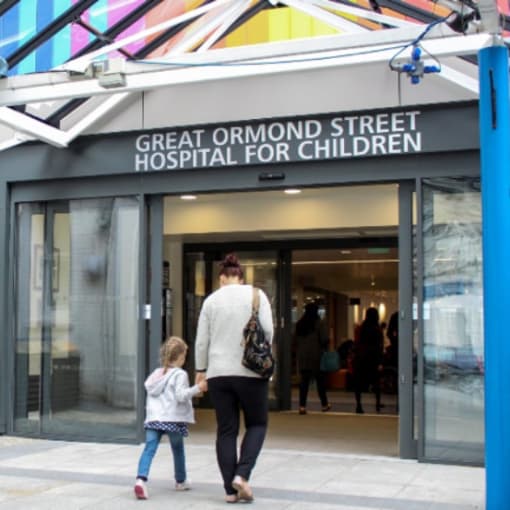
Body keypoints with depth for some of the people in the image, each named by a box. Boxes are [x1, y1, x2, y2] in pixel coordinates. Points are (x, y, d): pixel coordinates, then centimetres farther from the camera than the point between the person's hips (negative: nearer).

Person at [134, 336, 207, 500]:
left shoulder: (156, 374, 17)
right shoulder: (179, 374, -5)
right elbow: (181, 395, -16)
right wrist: (197, 388, -13)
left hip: (153, 418, 4)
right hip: (173, 419, -4)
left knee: (149, 449, -8)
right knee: (178, 450, 17)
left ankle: (141, 479, -29)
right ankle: (181, 481, 33)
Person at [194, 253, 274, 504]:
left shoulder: (211, 300, 6)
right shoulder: (256, 294, 1)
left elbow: (201, 340, 7)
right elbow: (267, 330, -6)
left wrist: (200, 369, 18)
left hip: (218, 373, 2)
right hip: (250, 371, -2)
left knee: (226, 430, 9)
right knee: (256, 424, 14)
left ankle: (230, 489, 10)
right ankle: (242, 474, -4)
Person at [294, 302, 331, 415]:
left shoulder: (299, 324, 7)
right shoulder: (318, 323, -8)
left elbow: (295, 340, 12)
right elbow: (324, 339, -12)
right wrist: (324, 348, 5)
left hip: (302, 356, 3)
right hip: (316, 356, -3)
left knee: (304, 381, 3)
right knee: (320, 381, 11)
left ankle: (302, 406, -6)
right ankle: (324, 404, 22)